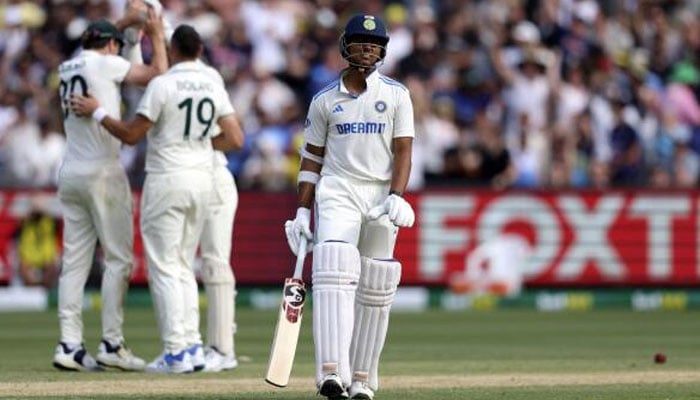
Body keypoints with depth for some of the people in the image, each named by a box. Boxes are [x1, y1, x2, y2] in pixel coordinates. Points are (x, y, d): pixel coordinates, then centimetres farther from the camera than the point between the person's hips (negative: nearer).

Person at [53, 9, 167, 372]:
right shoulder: (105, 63, -5)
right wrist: (156, 36, 9)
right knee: (118, 257, -3)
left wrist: (124, 24, 39)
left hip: (70, 174, 7)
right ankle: (111, 343, -8)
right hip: (102, 172, -7)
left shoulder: (68, 68, 14)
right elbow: (158, 74, -4)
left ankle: (70, 344, -2)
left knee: (75, 260, 4)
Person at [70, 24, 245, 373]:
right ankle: (192, 346, 9)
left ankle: (176, 353, -8)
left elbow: (131, 135, -9)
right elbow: (235, 139, 3)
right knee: (183, 266, 16)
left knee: (164, 267, -2)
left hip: (166, 180, -6)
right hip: (202, 180, 6)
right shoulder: (213, 85, 6)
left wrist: (96, 112, 3)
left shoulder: (162, 84, -12)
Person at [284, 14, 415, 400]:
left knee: (374, 291, 2)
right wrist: (303, 210, 4)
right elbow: (311, 158, 11)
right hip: (336, 193, -1)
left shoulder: (396, 95, 6)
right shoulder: (325, 100, 8)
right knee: (334, 275, -20)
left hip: (381, 196, 1)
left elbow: (403, 151, -1)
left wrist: (396, 197, -16)